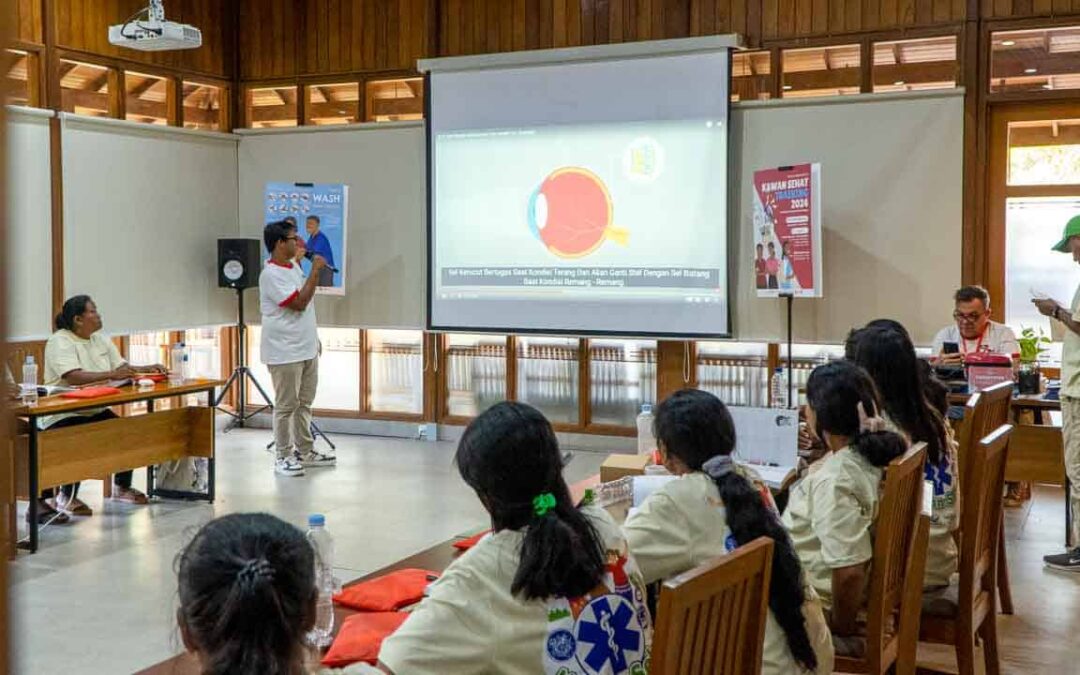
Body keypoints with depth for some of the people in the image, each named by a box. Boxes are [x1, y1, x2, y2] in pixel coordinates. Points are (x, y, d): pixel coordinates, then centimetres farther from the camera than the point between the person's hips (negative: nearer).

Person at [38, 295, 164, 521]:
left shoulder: (100, 339, 10)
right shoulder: (60, 341, -16)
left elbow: (122, 367, 10)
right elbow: (72, 377, -30)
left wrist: (146, 369, -9)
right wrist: (111, 375, -39)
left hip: (94, 411, 8)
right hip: (62, 415, -8)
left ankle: (122, 487, 14)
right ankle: (66, 496, -6)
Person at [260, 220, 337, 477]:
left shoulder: (294, 267, 13)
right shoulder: (271, 275, -16)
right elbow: (299, 303, -22)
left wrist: (315, 339, 22)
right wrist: (315, 271, -19)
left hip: (307, 349, 9)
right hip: (285, 352, -9)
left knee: (304, 403, 15)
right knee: (286, 405, -2)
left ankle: (305, 451, 24)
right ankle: (283, 457, 6)